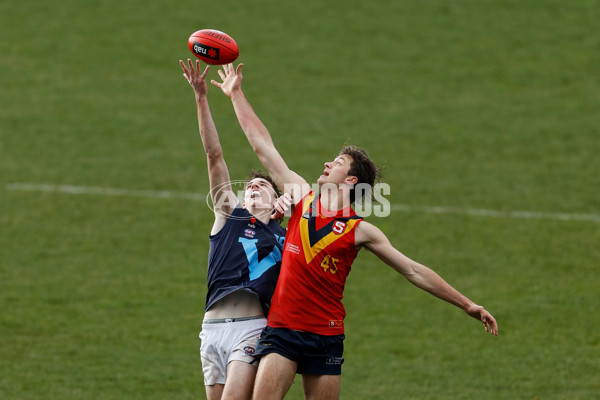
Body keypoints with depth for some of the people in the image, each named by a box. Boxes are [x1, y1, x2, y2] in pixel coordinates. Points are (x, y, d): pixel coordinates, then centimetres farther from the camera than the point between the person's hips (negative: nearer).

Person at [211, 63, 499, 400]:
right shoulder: (304, 199, 7)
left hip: (326, 338, -1)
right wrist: (237, 95, 20)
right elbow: (263, 145, 14)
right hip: (281, 330, 1)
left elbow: (414, 271, 1)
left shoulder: (360, 231, 0)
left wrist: (467, 304, -2)